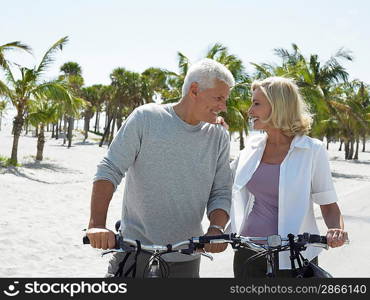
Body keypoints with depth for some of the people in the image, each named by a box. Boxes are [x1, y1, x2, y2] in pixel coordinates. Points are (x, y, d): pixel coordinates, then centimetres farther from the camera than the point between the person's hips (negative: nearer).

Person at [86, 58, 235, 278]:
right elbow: (110, 170, -9)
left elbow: (221, 192, 5)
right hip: (135, 250, -3)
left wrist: (216, 228, -16)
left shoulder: (219, 136, 5)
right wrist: (97, 224, -21)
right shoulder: (146, 118, -5)